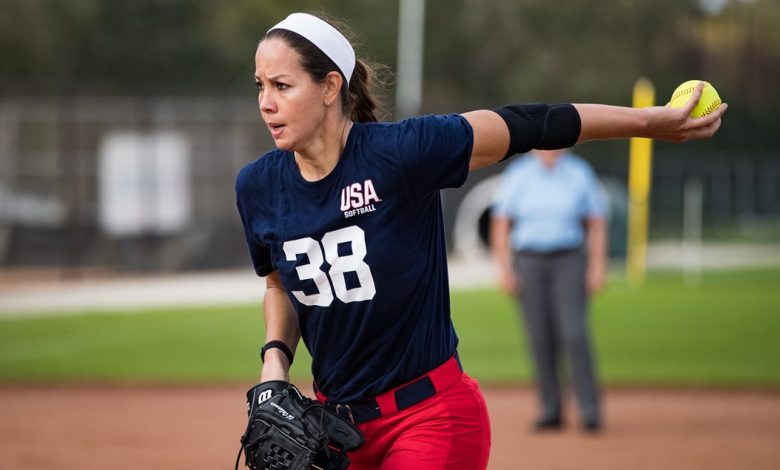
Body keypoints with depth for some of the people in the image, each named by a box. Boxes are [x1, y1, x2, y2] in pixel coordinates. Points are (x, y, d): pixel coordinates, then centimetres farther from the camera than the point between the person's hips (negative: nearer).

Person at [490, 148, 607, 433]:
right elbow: (500, 223, 6)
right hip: (528, 263, 1)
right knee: (540, 339, 1)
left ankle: (590, 409, -12)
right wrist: (504, 268, -2)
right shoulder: (517, 174, 4)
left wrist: (597, 266, -1)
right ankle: (550, 410, 9)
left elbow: (596, 223, 6)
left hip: (568, 262, -1)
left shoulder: (580, 173, 3)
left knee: (574, 334, -13)